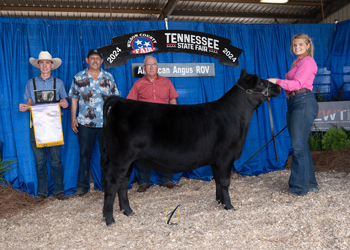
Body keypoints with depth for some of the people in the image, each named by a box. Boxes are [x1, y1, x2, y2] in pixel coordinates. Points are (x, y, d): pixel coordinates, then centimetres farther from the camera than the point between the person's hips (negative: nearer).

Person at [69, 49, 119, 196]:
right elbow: (74, 99, 8)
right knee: (85, 155, 6)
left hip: (106, 123, 1)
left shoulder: (108, 77, 7)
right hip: (84, 123, -1)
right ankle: (82, 186, 16)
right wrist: (73, 118, 1)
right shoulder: (78, 77, 5)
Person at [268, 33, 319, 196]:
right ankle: (310, 184, 18)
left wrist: (277, 81, -23)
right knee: (301, 145, 10)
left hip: (304, 102, -9)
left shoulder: (308, 61, -3)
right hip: (293, 103, 9)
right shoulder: (297, 63, 25)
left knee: (298, 145, -11)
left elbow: (297, 83, -15)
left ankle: (299, 187, -6)